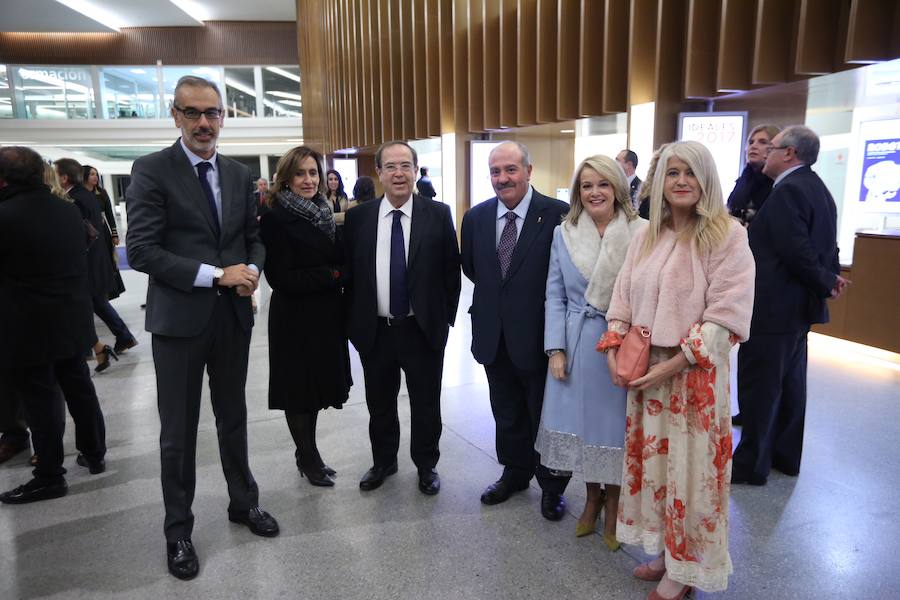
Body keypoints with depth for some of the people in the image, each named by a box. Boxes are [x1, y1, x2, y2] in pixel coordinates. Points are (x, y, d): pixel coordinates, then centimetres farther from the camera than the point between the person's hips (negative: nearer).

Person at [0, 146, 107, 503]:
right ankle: (94, 454, 30)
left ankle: (49, 477, 14)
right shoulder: (70, 210, 3)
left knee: (41, 401, 3)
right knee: (80, 389, 17)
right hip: (73, 322, 7)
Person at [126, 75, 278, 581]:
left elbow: (255, 235, 12)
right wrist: (216, 275, -20)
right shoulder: (152, 170, -8)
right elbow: (141, 250, -15)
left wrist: (252, 269, -9)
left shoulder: (239, 174, 8)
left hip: (234, 315, 4)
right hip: (180, 318, -4)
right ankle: (178, 531, 26)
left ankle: (244, 502, 37)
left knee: (233, 418, 18)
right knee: (179, 431, 8)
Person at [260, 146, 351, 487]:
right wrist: (331, 275, -15)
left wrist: (336, 274, -8)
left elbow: (339, 261, 13)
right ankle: (309, 459, 25)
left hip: (326, 316, 6)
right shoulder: (276, 219, -12)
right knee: (299, 387, 7)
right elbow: (281, 277, -18)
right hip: (295, 319, -6)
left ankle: (307, 454, 31)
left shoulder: (323, 214, 8)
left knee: (317, 384, 14)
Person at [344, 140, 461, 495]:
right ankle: (383, 462, 40)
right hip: (374, 331, 2)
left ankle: (426, 466, 35)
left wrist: (445, 318, -2)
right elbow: (349, 273, 5)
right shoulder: (358, 218, 0)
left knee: (426, 405, 13)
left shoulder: (438, 214, -4)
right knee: (379, 405, 18)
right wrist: (354, 321, 3)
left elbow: (452, 271, 0)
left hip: (424, 330, -1)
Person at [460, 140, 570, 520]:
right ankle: (515, 473, 41)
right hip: (493, 336, 5)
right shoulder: (475, 217, 1)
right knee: (507, 414, 20)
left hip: (538, 336, -4)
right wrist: (495, 292, 10)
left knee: (545, 416, 13)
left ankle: (552, 486, 33)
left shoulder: (557, 215, -14)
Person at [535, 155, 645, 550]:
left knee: (615, 424, 8)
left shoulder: (640, 233, -5)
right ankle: (592, 498, 35)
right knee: (581, 421, 12)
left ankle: (613, 505, 32)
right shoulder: (564, 234, 4)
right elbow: (555, 296, 4)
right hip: (576, 348, 3)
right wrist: (556, 349, -3)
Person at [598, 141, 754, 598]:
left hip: (694, 373, -5)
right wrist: (613, 352, -5)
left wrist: (671, 367, -19)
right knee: (652, 460, 14)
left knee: (689, 467, 6)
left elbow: (726, 317, -16)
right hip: (643, 371, 5)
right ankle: (664, 551, 35)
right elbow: (623, 300, 9)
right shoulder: (647, 236, 7)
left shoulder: (727, 236, -10)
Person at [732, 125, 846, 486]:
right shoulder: (816, 188, 14)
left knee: (759, 385, 0)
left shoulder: (788, 190, -18)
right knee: (789, 382, 17)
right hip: (799, 306, 10)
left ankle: (752, 463, 10)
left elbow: (795, 251, -24)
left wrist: (827, 283, -11)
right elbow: (825, 246, 15)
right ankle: (786, 455, 30)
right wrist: (830, 277, 3)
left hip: (773, 307, -10)